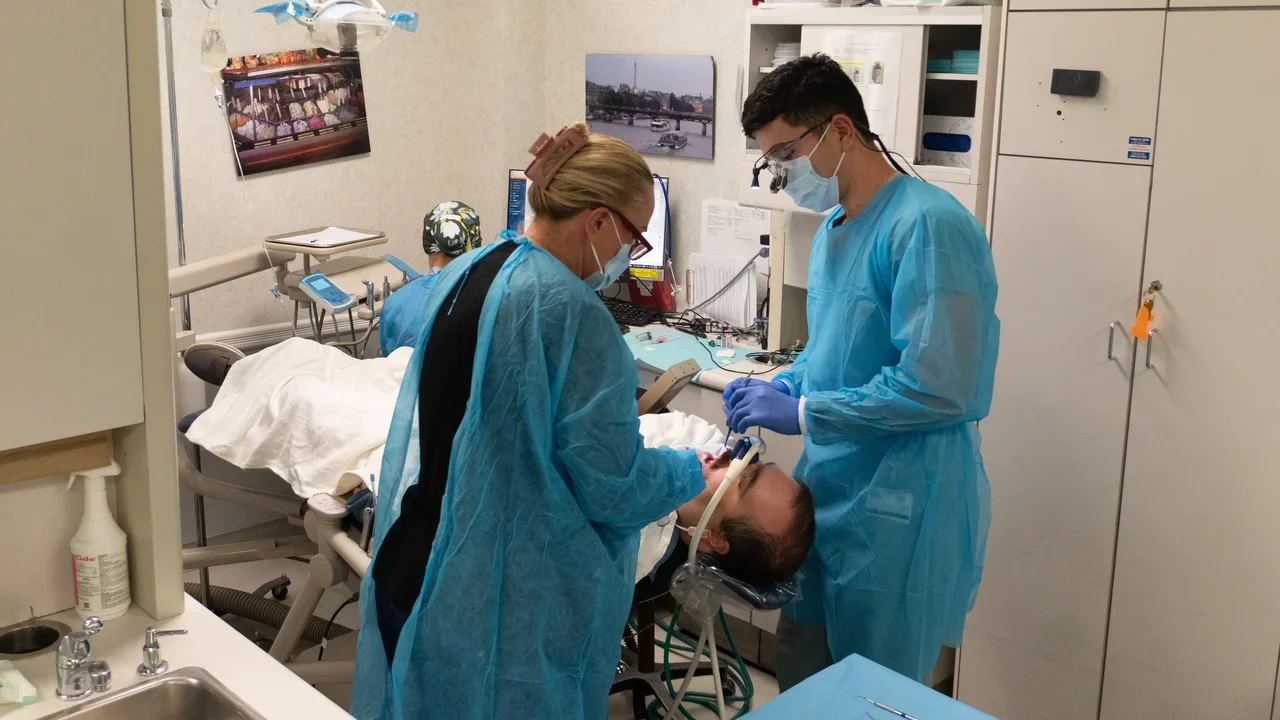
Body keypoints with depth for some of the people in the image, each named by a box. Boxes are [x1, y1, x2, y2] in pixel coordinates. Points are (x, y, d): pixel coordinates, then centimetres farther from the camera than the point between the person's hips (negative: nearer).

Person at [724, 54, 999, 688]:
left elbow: (936, 387, -26)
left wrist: (801, 413, -19)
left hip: (900, 511, -8)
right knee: (800, 672, 20)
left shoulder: (928, 226, -20)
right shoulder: (834, 227, 10)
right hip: (829, 492, 9)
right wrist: (779, 389, 2)